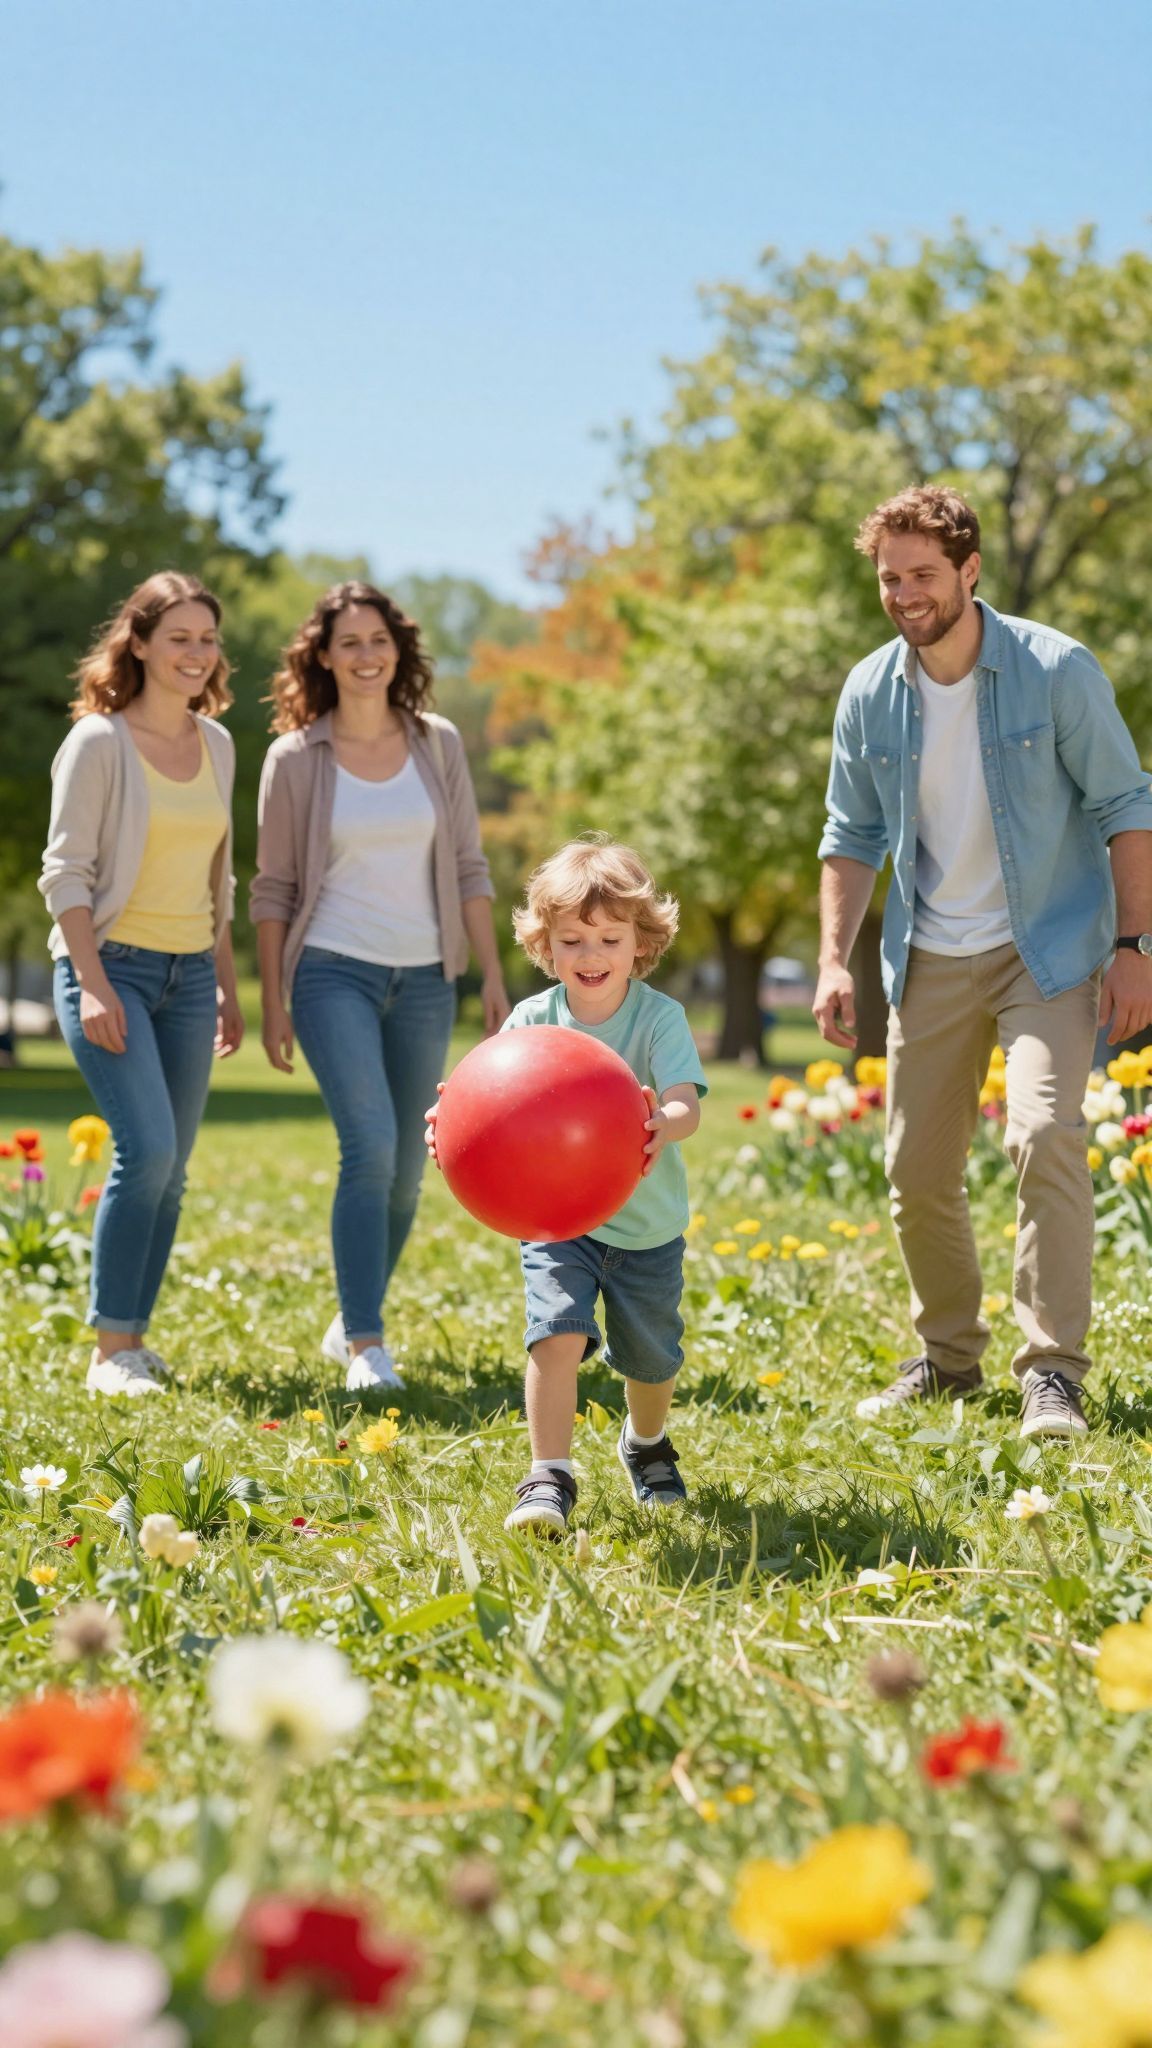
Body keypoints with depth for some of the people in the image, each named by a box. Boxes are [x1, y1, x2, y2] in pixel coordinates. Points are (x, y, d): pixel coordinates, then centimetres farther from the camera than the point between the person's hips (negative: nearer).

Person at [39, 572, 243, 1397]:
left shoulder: (216, 743, 11)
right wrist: (91, 985, -18)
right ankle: (112, 1351, -9)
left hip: (190, 973, 6)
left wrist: (228, 986, 17)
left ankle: (134, 1338, 14)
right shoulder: (99, 742, -7)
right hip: (113, 963, -6)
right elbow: (66, 872, -9)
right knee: (146, 1149, -18)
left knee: (169, 1168, 5)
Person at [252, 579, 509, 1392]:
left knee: (406, 1169, 6)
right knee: (371, 1147, -19)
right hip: (334, 973, -3)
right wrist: (272, 1002, 0)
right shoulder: (296, 758, -1)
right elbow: (274, 888, 3)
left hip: (424, 979, 3)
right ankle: (368, 1346, -15)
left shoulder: (438, 744, 5)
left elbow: (468, 868, 8)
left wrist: (494, 977, 3)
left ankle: (351, 1324, 25)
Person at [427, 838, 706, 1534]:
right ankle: (549, 1479, -12)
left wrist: (665, 1128, -52)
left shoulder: (660, 1018, -15)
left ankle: (647, 1445, 46)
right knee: (557, 1333, -21)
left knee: (652, 1357, 15)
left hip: (647, 1225, 0)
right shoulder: (533, 1020, -8)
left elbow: (687, 1102, -29)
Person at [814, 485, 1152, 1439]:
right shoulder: (870, 694, 0)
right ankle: (948, 1353, 25)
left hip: (1048, 948, -4)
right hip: (931, 960, 4)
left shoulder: (1057, 670, -11)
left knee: (1043, 1131, -23)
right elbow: (853, 836, 10)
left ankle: (1053, 1368, -15)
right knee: (917, 1171, 5)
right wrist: (834, 960, 2)